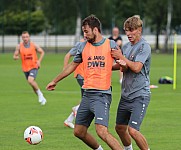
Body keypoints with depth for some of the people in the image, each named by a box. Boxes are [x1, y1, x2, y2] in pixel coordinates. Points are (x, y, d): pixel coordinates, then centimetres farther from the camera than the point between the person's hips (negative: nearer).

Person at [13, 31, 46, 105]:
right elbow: (14, 56, 3)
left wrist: (39, 61, -9)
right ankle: (42, 98, 27)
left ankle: (39, 93, -5)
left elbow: (42, 52, 6)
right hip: (25, 68, 4)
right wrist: (16, 57, -22)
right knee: (33, 84, 10)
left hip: (34, 66, -4)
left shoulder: (34, 45, -6)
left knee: (30, 80, -27)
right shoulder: (19, 47, -3)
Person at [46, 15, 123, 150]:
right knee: (79, 132, 11)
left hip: (102, 95, -6)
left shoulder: (111, 45, -2)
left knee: (102, 131, -23)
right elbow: (73, 65, 24)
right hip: (87, 94, 6)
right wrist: (55, 81, 30)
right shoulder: (83, 46, 10)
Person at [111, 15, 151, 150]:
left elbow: (136, 68, -21)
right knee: (120, 128, 15)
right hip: (126, 95, 8)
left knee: (133, 130, -18)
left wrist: (121, 57, -12)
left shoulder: (144, 46, -12)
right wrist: (123, 65, -16)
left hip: (140, 95, -8)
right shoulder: (126, 47, 12)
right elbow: (123, 69, 7)